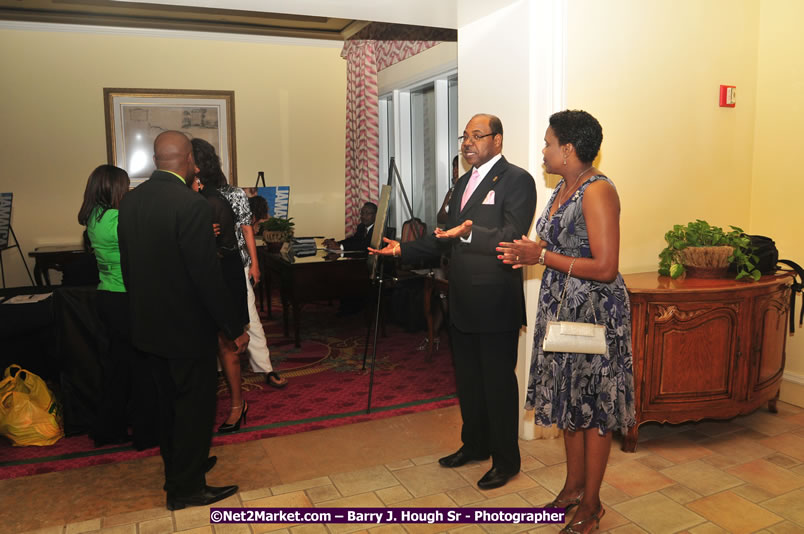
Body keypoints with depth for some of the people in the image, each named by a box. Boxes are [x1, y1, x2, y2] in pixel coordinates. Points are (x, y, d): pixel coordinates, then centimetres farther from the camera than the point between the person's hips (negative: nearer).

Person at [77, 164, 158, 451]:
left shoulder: (95, 218, 8)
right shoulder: (116, 220, -21)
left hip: (108, 298, 9)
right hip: (125, 301, -9)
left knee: (117, 364, 18)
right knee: (142, 366, 3)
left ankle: (110, 429, 30)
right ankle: (147, 433, 15)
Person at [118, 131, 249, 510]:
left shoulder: (130, 201, 1)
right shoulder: (191, 205, -22)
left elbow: (127, 264, 9)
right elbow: (207, 276, -23)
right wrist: (234, 328, -14)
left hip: (147, 325, 8)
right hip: (188, 327, -8)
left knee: (169, 401, 22)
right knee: (195, 406, 8)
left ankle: (178, 468, 39)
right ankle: (186, 488, 21)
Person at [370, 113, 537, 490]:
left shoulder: (516, 180, -10)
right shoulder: (464, 182, 16)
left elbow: (512, 236, -22)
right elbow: (447, 237, 20)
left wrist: (469, 233, -36)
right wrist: (403, 250, 11)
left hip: (496, 304, -8)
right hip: (462, 303, 8)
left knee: (498, 382, 4)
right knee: (467, 379, 19)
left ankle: (506, 460, 22)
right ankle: (475, 444, 38)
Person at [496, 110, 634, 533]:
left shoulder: (598, 192, -18)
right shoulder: (562, 189, 9)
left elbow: (604, 268, -24)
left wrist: (542, 256, -19)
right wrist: (528, 255, 2)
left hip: (595, 312, -9)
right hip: (562, 308, 9)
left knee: (593, 405, 5)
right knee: (569, 401, 17)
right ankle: (573, 486, 34)